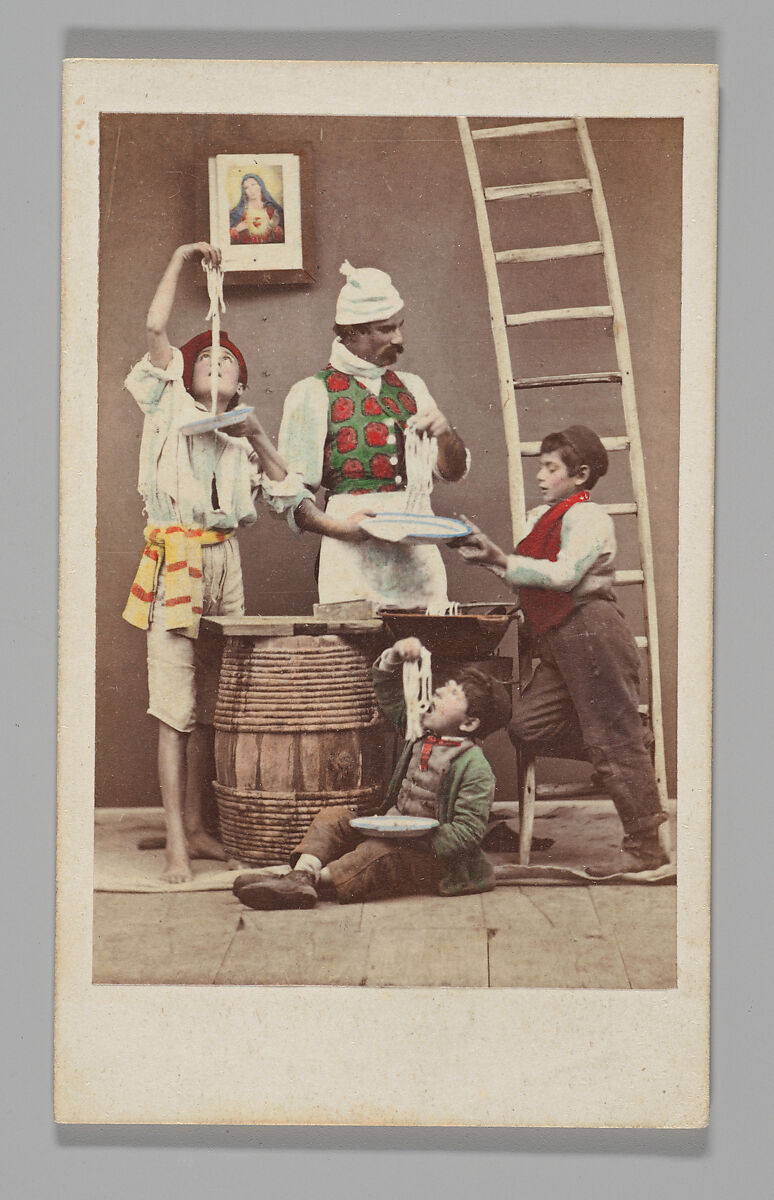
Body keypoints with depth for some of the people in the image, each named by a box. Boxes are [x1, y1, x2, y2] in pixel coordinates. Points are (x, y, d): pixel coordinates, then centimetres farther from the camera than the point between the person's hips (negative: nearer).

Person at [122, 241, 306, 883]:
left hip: (224, 561, 5)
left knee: (209, 703, 7)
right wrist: (181, 258, 2)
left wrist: (258, 437, 3)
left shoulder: (240, 435, 20)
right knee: (174, 705, -9)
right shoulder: (169, 408, 8)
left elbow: (288, 491, 13)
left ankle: (195, 826, 15)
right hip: (174, 557, -5)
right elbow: (155, 329, -4)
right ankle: (176, 842, -10)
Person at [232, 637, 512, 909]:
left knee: (380, 853, -36)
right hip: (394, 832, 8)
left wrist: (419, 839, -28)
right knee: (333, 817, -6)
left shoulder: (474, 767, -15)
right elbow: (387, 692, 18)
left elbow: (468, 832, -19)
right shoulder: (422, 732, 10)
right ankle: (302, 872, -30)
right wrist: (394, 656, -1)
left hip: (433, 859, -8)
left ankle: (315, 879, -44)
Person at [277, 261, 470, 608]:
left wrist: (444, 432, -4)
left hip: (417, 555, 5)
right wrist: (338, 527, -19)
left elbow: (455, 471, 17)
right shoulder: (312, 394, 0)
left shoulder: (410, 387, 17)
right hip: (353, 563, -5)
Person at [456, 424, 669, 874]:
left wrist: (502, 560, -18)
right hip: (557, 642, 9)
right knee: (528, 726, 0)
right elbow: (526, 577, 17)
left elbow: (563, 574, -19)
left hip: (591, 631, -9)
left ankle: (645, 846, 3)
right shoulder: (542, 517, 20)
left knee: (612, 739, -5)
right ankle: (633, 747, 12)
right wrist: (490, 554, 3)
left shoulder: (586, 516, -7)